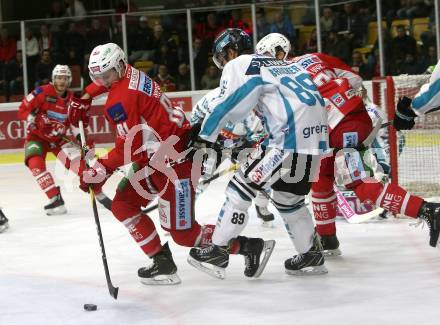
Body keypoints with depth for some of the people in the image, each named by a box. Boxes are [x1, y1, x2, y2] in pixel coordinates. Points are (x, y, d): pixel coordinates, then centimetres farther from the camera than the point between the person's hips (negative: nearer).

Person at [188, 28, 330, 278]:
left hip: (290, 140, -8)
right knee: (288, 197, 25)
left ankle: (219, 251, 0)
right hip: (316, 138, 8)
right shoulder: (281, 65, 28)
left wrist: (203, 139, 7)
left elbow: (223, 107, -2)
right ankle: (312, 256, 32)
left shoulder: (239, 65, 3)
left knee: (243, 186, -1)